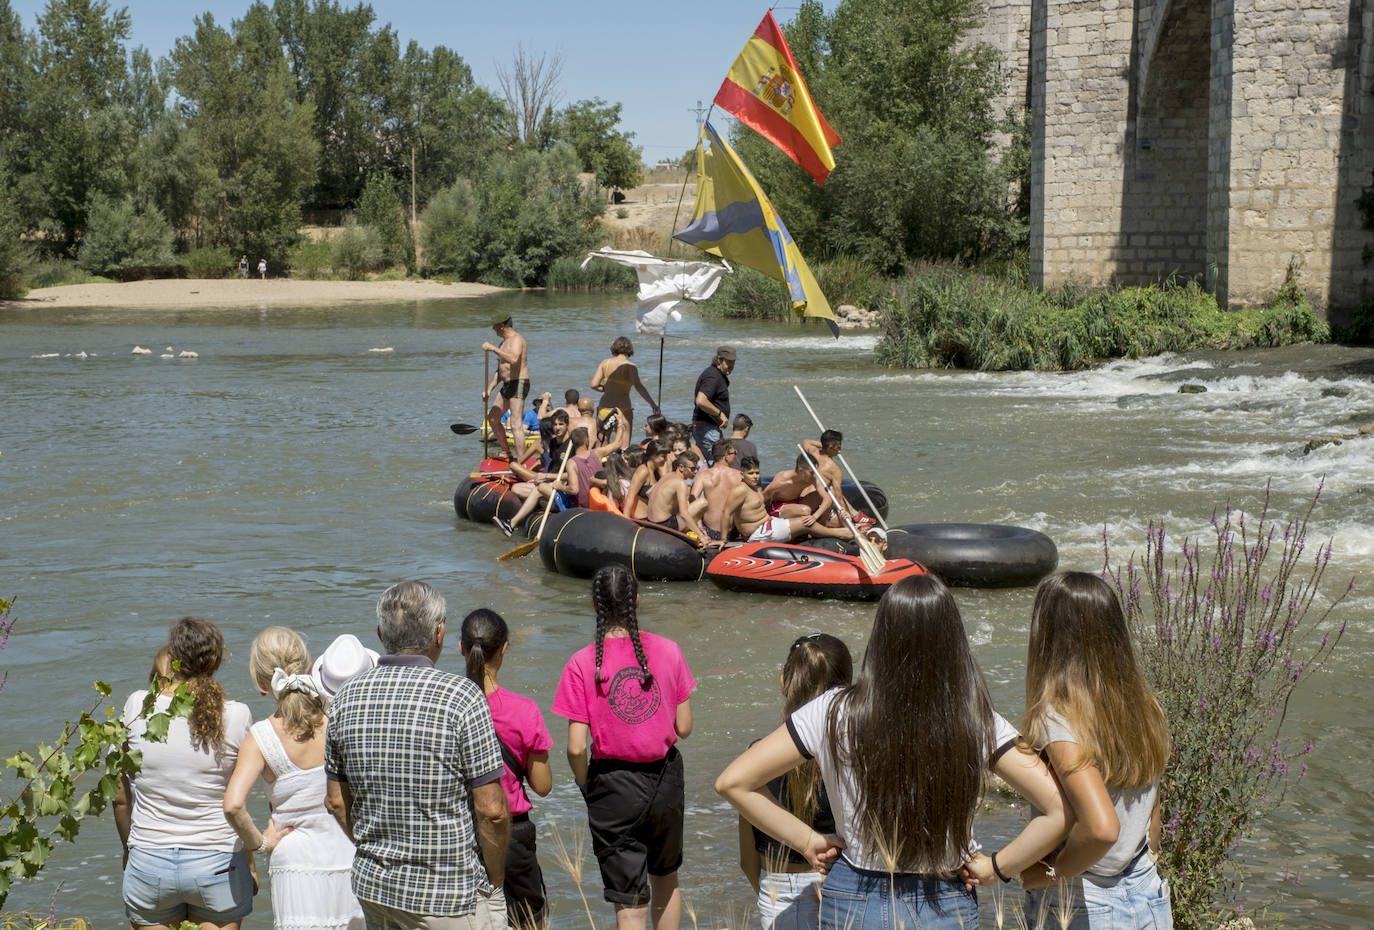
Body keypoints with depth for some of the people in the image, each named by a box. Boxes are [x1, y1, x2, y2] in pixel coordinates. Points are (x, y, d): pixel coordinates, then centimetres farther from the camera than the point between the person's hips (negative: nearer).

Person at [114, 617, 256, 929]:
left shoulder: (137, 706, -8)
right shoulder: (236, 716, -11)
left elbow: (120, 797, 1)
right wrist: (249, 863, 9)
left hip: (149, 862, 1)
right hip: (218, 864, -1)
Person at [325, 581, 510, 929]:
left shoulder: (347, 698, -1)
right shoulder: (461, 696, -16)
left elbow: (337, 801, 7)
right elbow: (491, 810, -15)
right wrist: (495, 883, -1)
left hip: (373, 887, 5)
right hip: (452, 895, -5)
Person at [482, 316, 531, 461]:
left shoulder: (516, 339, -13)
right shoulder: (503, 343, 19)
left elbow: (513, 359, -34)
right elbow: (500, 371, 23)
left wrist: (493, 348, -30)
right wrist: (488, 390, 15)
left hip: (518, 384, -11)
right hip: (507, 385, 11)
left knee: (516, 423, -15)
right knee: (492, 418, 15)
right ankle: (507, 454, 24)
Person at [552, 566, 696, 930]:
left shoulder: (582, 664, -14)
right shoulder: (667, 651, -7)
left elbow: (577, 747, -15)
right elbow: (684, 728, -3)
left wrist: (585, 783, 4)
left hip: (614, 789, -3)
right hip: (665, 778, 3)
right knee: (666, 878, 27)